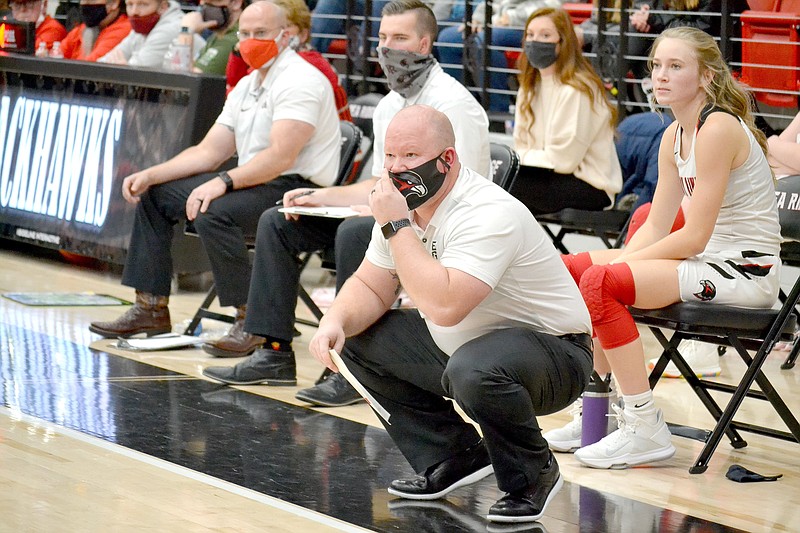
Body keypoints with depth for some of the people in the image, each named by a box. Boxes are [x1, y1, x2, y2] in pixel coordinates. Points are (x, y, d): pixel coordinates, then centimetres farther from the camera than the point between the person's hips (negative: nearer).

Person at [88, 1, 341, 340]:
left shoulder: (299, 80, -14)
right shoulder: (246, 87, 16)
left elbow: (280, 156, -26)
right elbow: (208, 152, 13)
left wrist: (224, 182, -34)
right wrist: (150, 175, 1)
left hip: (295, 187, -10)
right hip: (253, 182, 10)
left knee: (213, 212, -34)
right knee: (153, 195, 10)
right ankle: (151, 307, 10)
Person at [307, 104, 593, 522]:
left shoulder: (488, 215, -29)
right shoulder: (405, 203, -2)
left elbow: (443, 306, -41)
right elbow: (370, 287, 6)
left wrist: (397, 226, -33)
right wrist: (335, 323, -16)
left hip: (553, 350, -9)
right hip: (457, 345, 9)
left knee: (474, 370, -39)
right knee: (357, 342, 2)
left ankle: (533, 476, -9)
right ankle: (455, 458, 10)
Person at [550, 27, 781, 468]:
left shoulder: (718, 129, -18)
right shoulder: (674, 136, 10)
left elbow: (694, 237, -21)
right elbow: (656, 226, 10)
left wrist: (619, 264, -13)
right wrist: (617, 260, -6)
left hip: (744, 271, -9)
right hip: (708, 262, 9)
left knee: (600, 281, -24)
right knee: (569, 270, 3)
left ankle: (646, 428, -18)